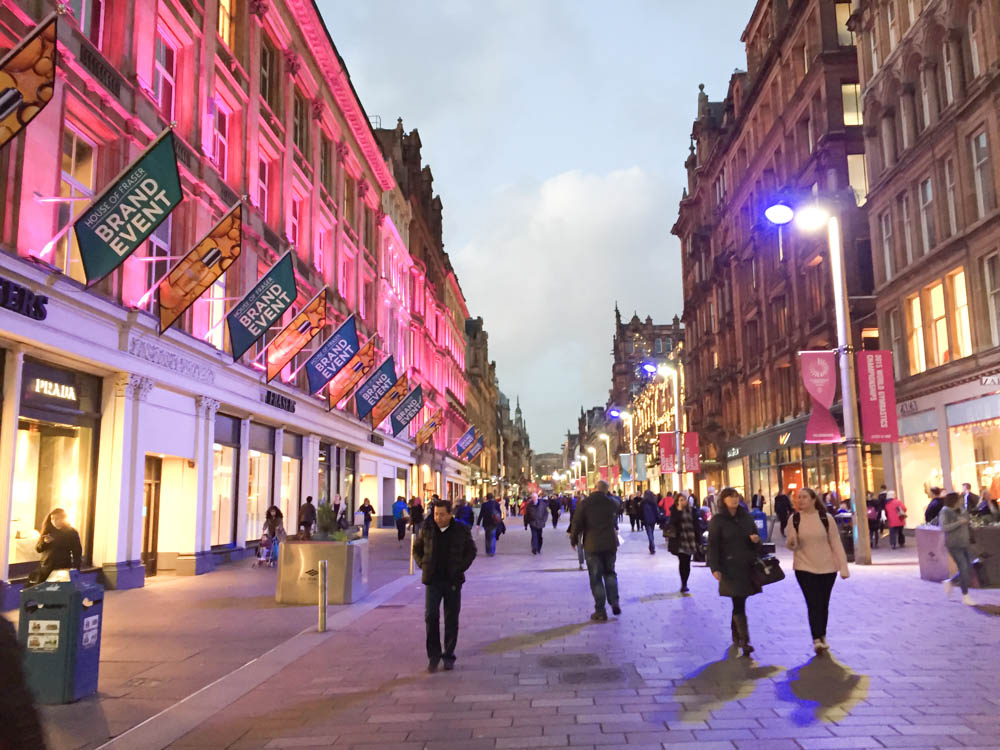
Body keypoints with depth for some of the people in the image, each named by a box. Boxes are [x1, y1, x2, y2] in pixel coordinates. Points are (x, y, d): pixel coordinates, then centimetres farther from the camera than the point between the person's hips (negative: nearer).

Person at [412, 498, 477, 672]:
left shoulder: (461, 531, -3)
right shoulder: (426, 530, 0)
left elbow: (471, 551, 8)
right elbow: (416, 549, 14)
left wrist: (461, 568, -2)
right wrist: (423, 566, 1)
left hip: (453, 581, 0)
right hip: (433, 581, 0)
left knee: (452, 620, 6)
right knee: (431, 616, -8)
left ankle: (449, 656, 19)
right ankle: (434, 655, 5)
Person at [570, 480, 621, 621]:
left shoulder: (584, 503, -9)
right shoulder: (613, 503, 0)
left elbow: (577, 523, -7)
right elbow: (618, 505, 25)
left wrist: (574, 539, 7)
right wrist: (608, 494, 18)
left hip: (592, 545, -3)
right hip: (610, 544, 3)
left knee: (596, 578, 4)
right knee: (610, 573, 21)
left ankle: (600, 612, 5)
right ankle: (615, 602, 8)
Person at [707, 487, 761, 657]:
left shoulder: (746, 517, 11)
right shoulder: (717, 520, -3)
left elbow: (755, 536, 20)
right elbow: (713, 545, -6)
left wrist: (756, 539, -5)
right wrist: (715, 568, -15)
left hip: (748, 566, 5)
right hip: (730, 568, -5)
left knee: (739, 603, 11)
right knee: (739, 605, -10)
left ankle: (736, 636, 25)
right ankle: (744, 641, -11)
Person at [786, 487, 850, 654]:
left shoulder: (825, 518, -6)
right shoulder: (794, 519, -4)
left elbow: (836, 543, -2)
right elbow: (791, 545, 0)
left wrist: (843, 567, -5)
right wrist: (791, 543, -25)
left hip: (827, 567, 1)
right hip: (804, 567, -1)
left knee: (823, 604, 12)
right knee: (813, 604, -9)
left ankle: (822, 637, 28)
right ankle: (817, 640, -11)